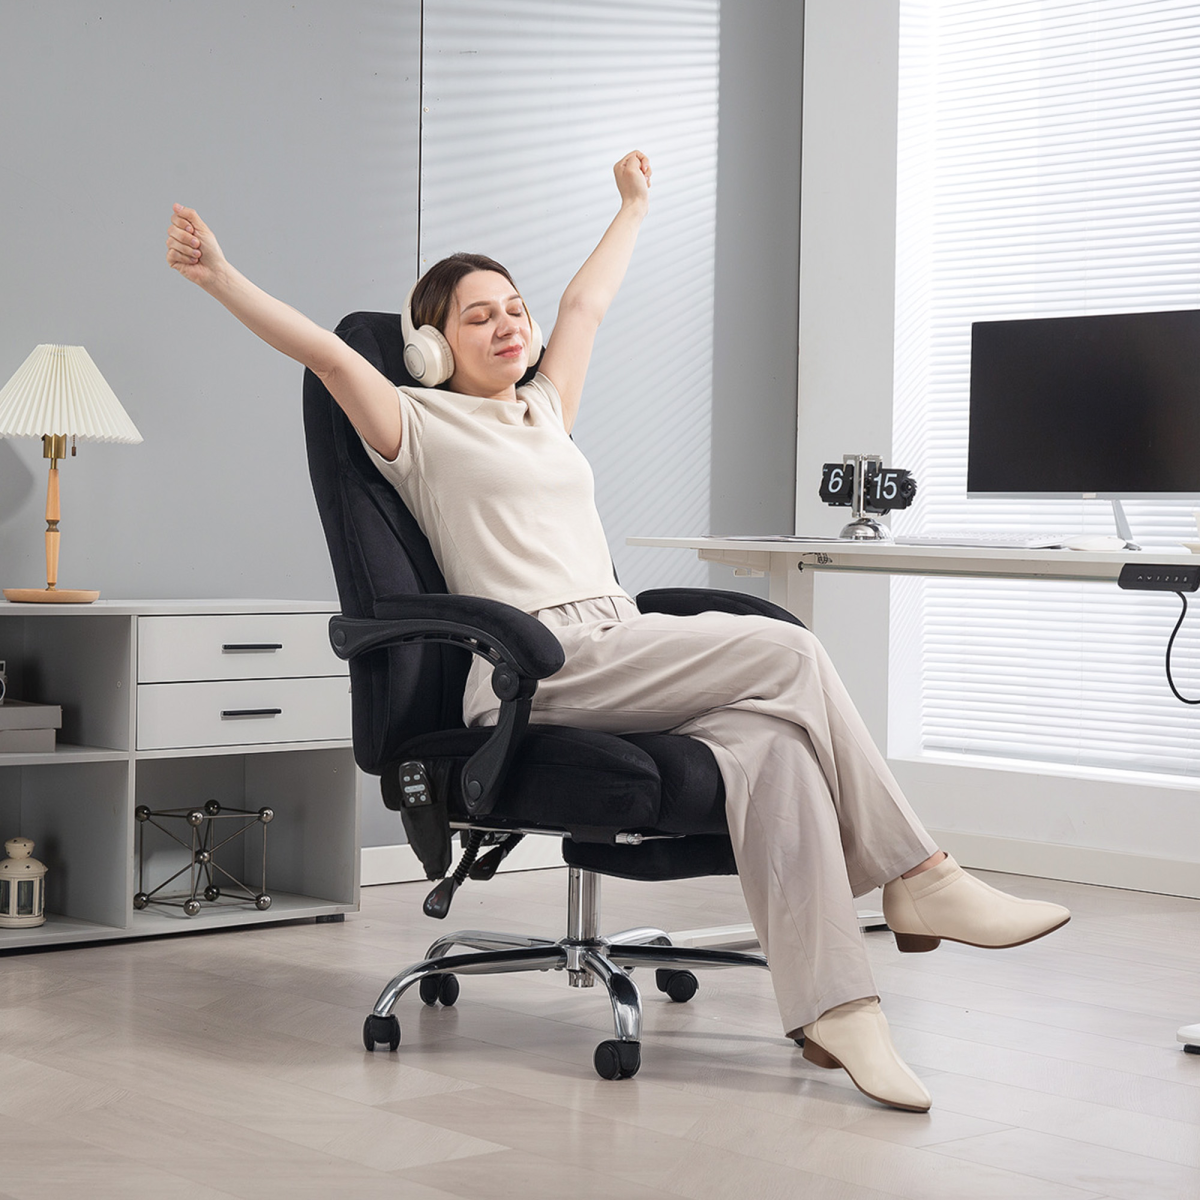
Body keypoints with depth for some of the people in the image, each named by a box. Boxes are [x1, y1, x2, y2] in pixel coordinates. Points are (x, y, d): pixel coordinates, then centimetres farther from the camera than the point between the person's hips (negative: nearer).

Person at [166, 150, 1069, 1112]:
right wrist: (220, 277, -14)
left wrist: (635, 204, 54)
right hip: (537, 672, -7)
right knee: (788, 652, -22)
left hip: (621, 654, 7)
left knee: (771, 738, -25)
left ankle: (832, 1006, -32)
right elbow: (327, 350, -3)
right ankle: (920, 877, -13)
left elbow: (587, 301, 41)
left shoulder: (546, 409, 29)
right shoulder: (420, 424, 9)